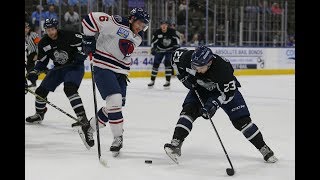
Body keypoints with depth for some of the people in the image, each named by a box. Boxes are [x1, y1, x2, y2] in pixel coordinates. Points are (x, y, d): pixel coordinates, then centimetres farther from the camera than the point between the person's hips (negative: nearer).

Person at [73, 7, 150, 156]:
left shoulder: (137, 38, 10)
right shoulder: (116, 23, -16)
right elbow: (90, 18, -17)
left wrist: (125, 71, 17)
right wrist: (89, 40, -14)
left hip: (119, 71, 9)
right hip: (103, 67, -8)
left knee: (116, 105, 7)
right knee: (114, 101, -19)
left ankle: (88, 128, 24)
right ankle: (118, 138, -8)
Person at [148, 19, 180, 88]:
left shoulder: (171, 31, -14)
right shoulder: (157, 32, -14)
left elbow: (177, 38, -1)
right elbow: (153, 41, -9)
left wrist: (177, 45, -11)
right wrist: (153, 49, -21)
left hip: (170, 49, -1)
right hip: (160, 50, 1)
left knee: (167, 63, -14)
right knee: (156, 63, -2)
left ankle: (168, 81, -8)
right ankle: (152, 81, 9)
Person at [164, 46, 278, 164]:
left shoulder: (222, 68, -40)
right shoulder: (188, 57, -30)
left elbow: (228, 93, -30)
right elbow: (177, 54, -6)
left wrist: (213, 105, -39)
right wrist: (183, 74, -14)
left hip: (226, 88, -3)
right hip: (200, 88, 3)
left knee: (241, 119, -8)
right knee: (188, 110, -19)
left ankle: (264, 149, 5)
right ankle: (175, 144, -18)